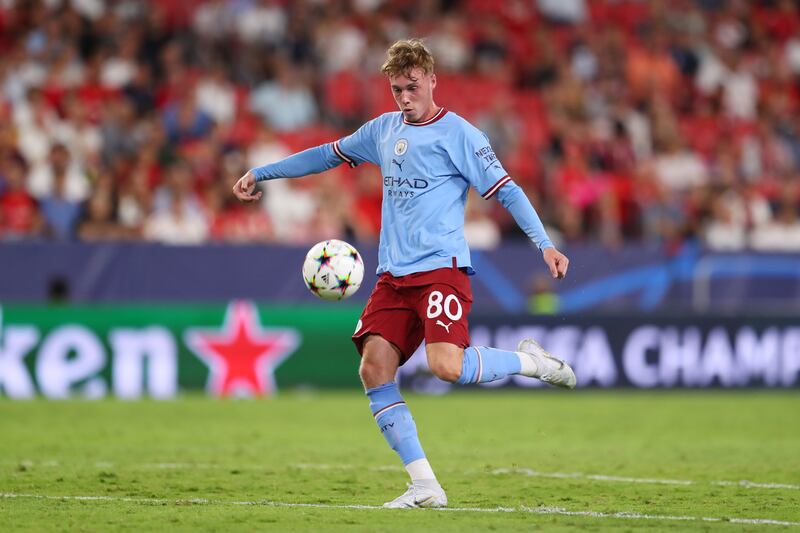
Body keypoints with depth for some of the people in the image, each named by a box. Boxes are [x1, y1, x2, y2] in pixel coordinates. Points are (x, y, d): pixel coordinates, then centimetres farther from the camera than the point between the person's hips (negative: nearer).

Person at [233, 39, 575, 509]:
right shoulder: (384, 130, 15)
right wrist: (261, 173, 32)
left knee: (448, 365, -26)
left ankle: (531, 361, 3)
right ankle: (425, 486, -7)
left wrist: (545, 244, -19)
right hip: (393, 275, 6)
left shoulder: (458, 134, -3)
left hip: (441, 269, -6)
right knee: (375, 369, -9)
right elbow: (330, 155, 29)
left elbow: (506, 190, -7)